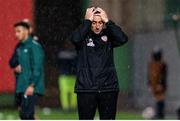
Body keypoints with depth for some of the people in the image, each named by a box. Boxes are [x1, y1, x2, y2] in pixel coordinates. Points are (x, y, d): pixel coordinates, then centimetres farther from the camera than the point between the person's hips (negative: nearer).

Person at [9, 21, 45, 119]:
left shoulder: (34, 46, -9)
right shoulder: (18, 47, 16)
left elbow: (37, 67, -15)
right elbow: (12, 62, 22)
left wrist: (32, 85, -21)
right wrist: (15, 66, -2)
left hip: (30, 89, -9)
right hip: (20, 87, 9)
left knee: (26, 115, -16)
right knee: (23, 114, 10)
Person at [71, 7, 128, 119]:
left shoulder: (108, 36, 7)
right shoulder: (84, 36, 1)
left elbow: (123, 39, -12)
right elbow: (75, 38, -22)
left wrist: (107, 21, -11)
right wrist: (87, 20, -15)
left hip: (108, 89, 2)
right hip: (86, 89, -2)